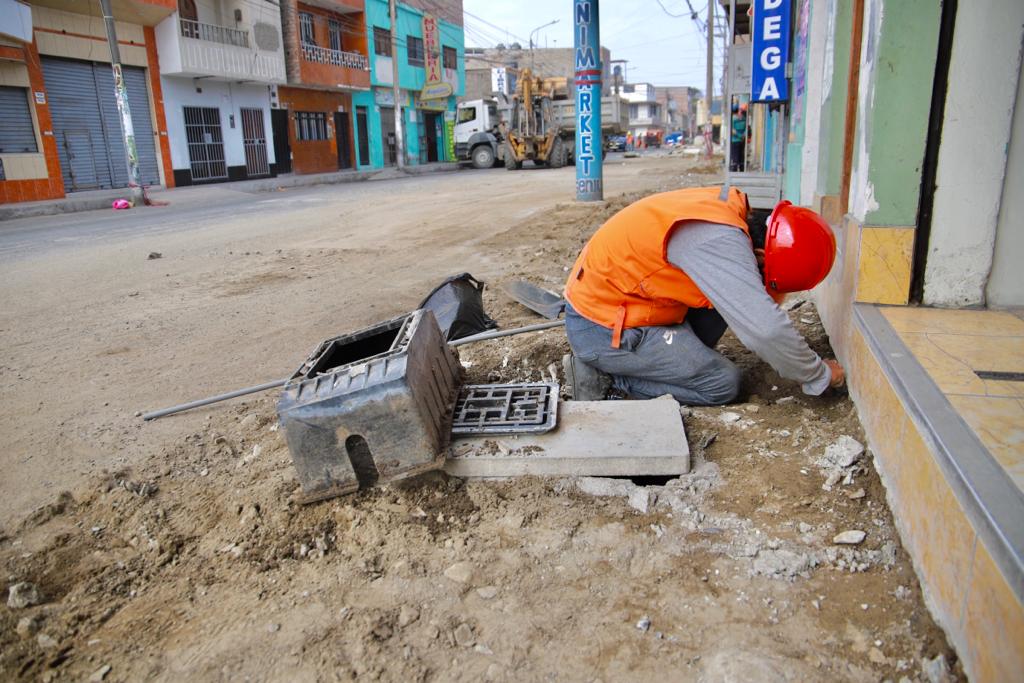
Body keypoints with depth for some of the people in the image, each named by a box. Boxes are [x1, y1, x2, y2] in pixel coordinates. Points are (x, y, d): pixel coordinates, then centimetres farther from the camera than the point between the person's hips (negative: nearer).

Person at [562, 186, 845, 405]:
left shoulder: (726, 204, 0)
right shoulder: (720, 241, -27)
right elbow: (768, 331, -31)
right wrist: (820, 374, -14)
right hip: (602, 329, -9)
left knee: (726, 297, 6)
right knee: (724, 383, -5)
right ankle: (615, 375, -3)